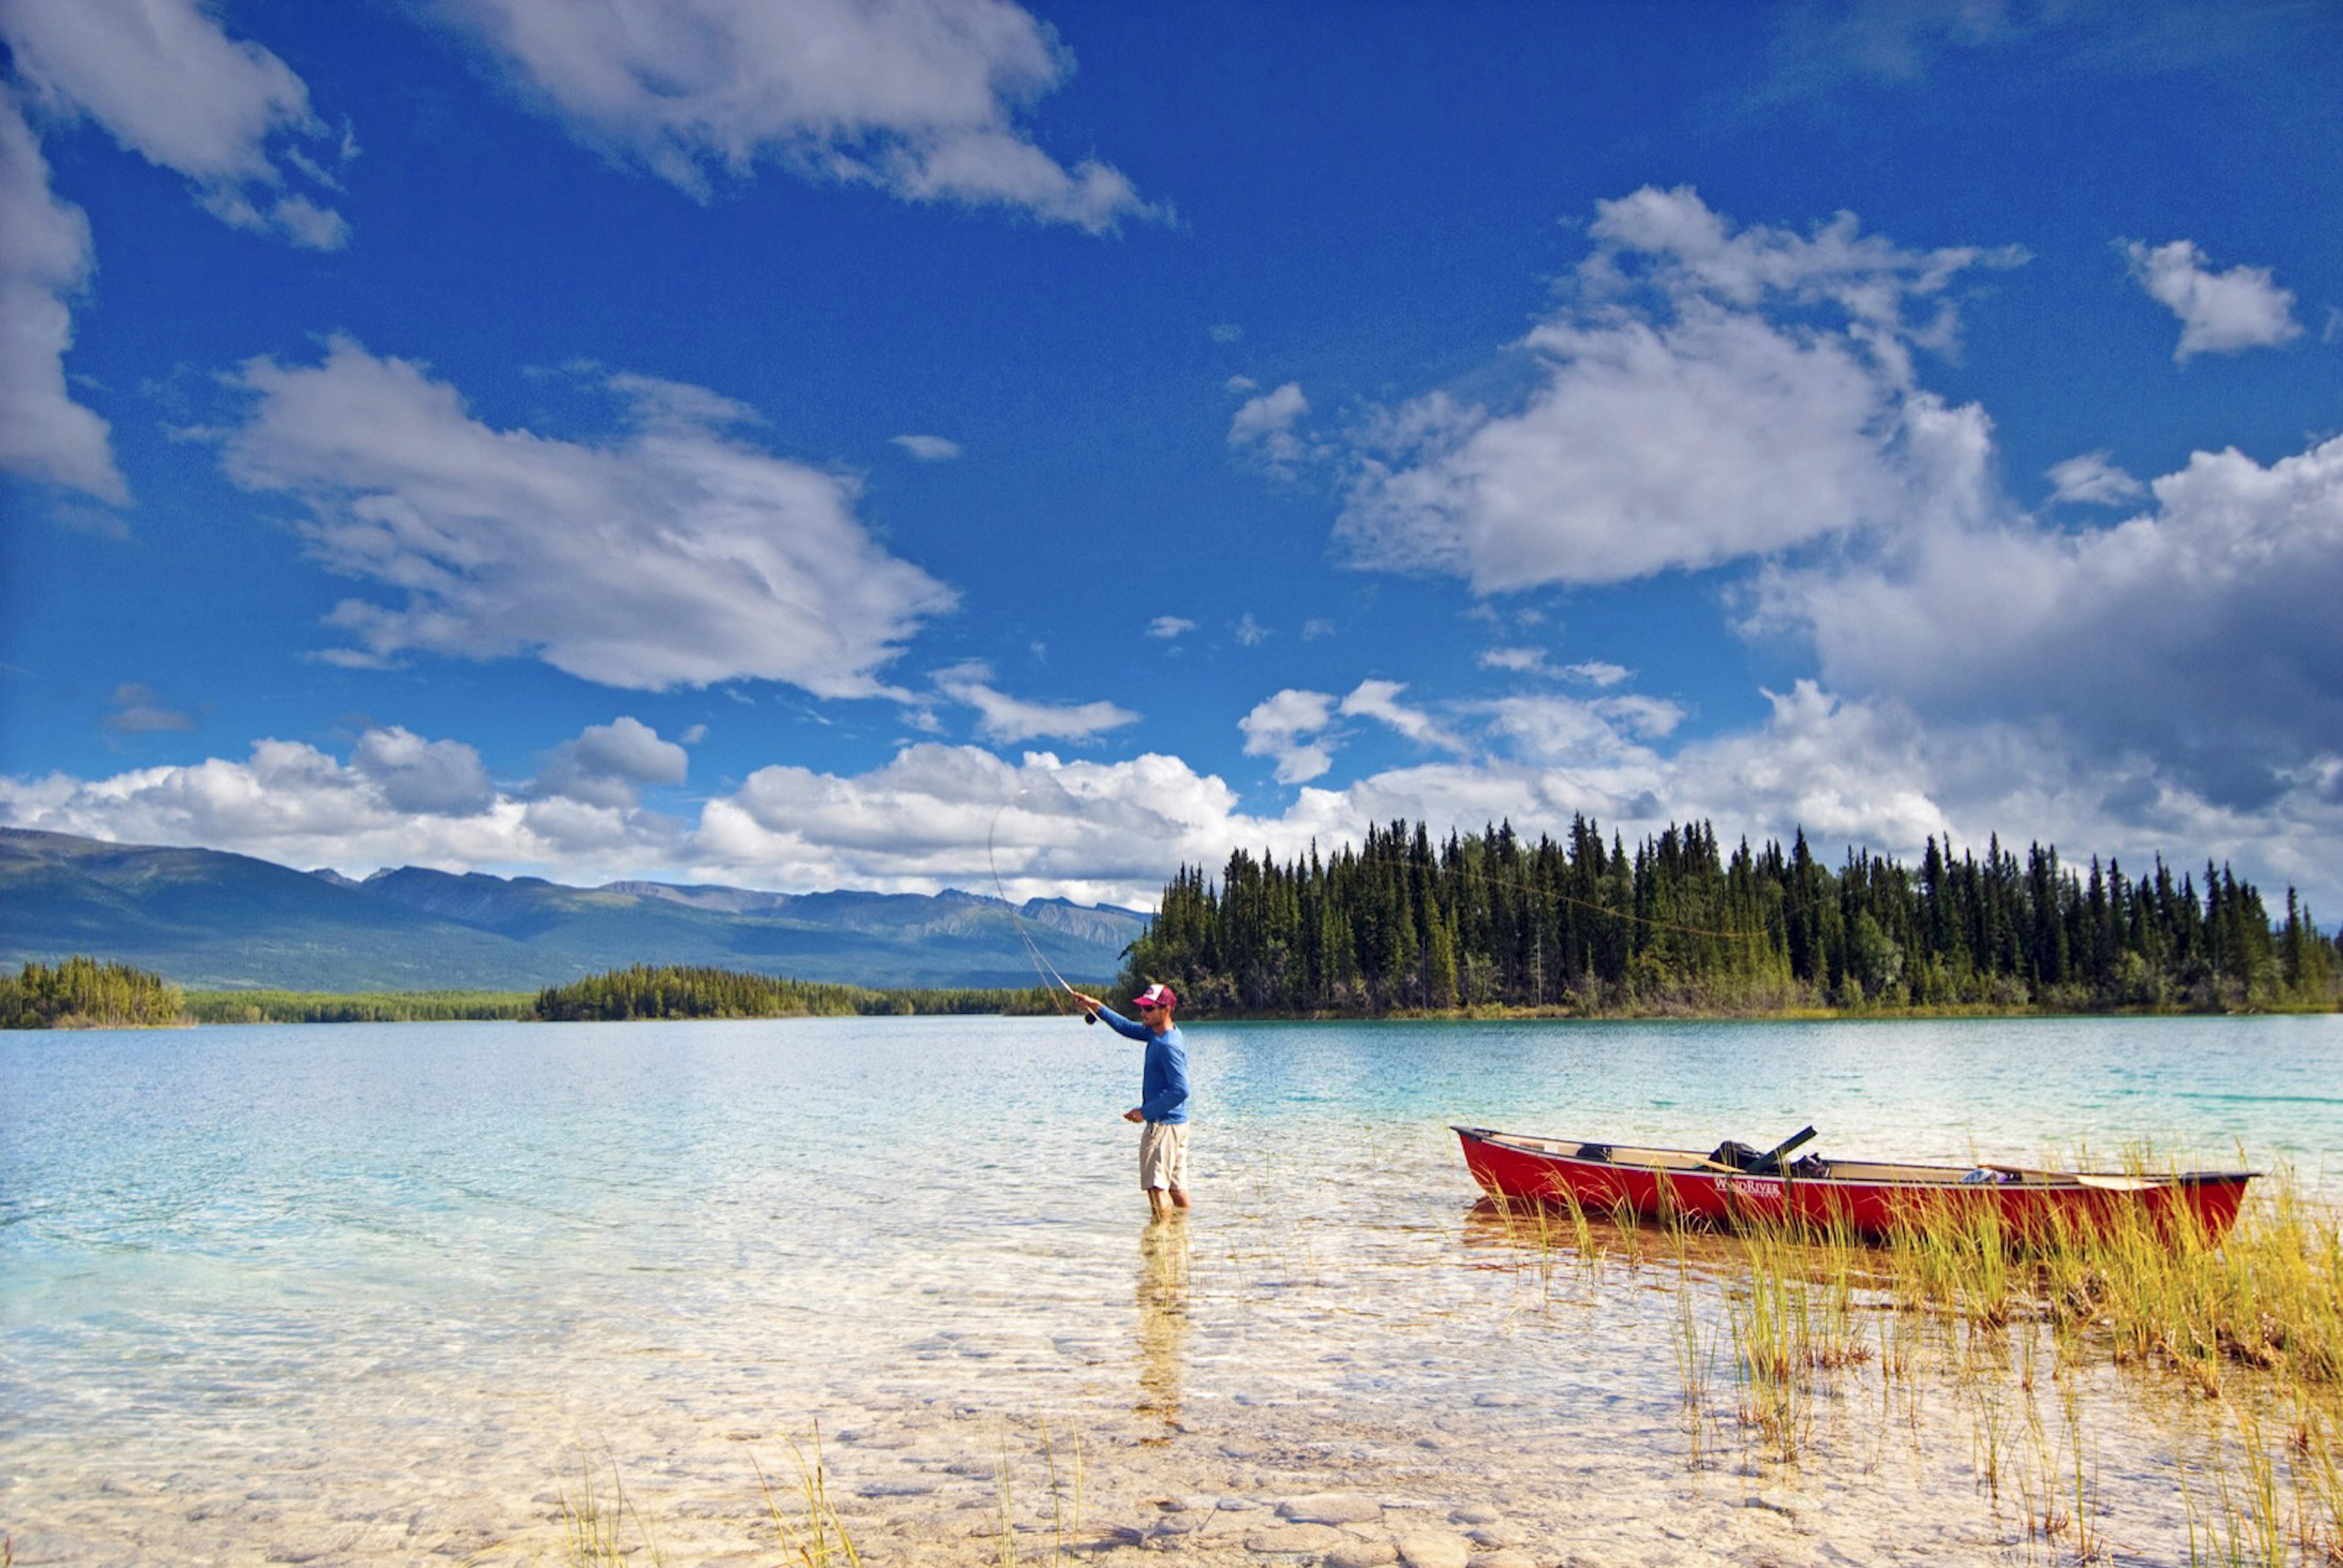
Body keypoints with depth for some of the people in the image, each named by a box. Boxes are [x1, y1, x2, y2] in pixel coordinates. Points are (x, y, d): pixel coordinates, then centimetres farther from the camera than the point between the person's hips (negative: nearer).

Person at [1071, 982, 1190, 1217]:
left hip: (1163, 1125, -10)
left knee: (1156, 1186, -9)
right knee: (1176, 1187, 14)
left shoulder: (1169, 1046, -19)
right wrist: (1098, 1008, 16)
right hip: (1177, 1125, 10)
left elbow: (1181, 1090, -24)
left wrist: (1145, 1112, -19)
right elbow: (1128, 1028, 23)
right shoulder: (1157, 1032, 9)